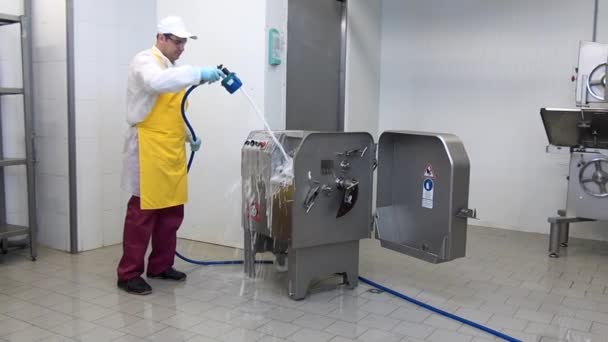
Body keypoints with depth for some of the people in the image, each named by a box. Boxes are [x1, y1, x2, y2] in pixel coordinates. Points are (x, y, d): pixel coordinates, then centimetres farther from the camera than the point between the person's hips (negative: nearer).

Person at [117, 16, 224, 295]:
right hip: (149, 151, -8)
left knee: (171, 212, 11)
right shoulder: (145, 61, -7)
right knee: (142, 213, -4)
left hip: (172, 152, 8)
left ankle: (161, 266, 23)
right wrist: (198, 73, -33)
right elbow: (157, 83, -32)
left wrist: (189, 136, 17)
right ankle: (128, 274, 6)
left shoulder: (171, 67, 19)